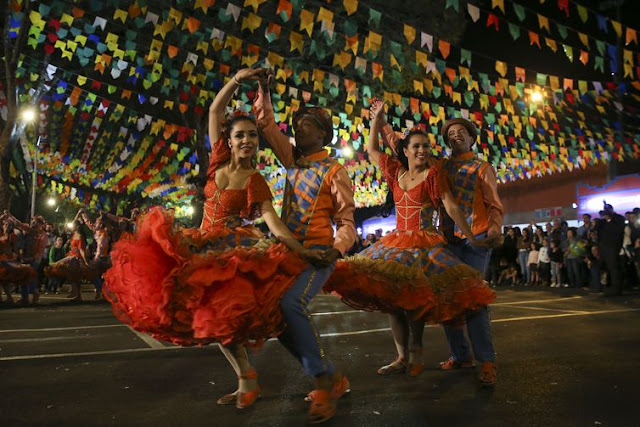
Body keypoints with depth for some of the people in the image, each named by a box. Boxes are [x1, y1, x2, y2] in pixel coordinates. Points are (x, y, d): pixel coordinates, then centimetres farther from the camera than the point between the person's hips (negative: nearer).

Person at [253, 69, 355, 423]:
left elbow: (346, 221, -6)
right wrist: (263, 91, 8)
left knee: (291, 303, -31)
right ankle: (331, 379, 11)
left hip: (318, 253, -7)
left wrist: (336, 249, -23)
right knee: (278, 316, 0)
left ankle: (324, 381, -16)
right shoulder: (293, 160, 14)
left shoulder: (334, 171, -3)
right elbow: (267, 125, 19)